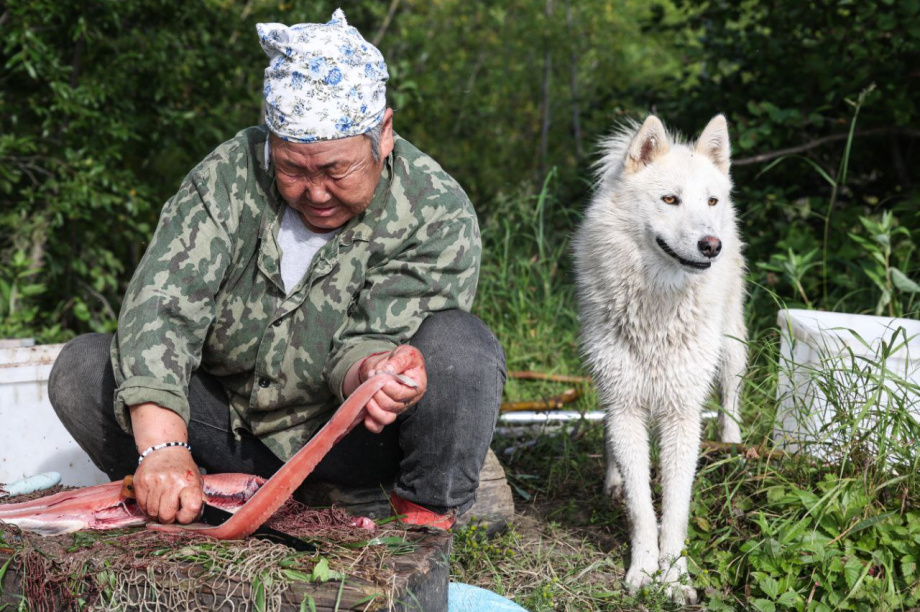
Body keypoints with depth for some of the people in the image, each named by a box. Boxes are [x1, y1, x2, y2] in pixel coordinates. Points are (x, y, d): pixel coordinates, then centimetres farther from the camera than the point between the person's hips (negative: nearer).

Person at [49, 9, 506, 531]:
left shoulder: (438, 212, -17)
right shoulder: (231, 174, -12)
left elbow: (366, 342, -23)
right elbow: (162, 305, -23)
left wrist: (374, 373, -51)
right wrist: (162, 446, -40)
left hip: (354, 436, -2)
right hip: (233, 429, 3)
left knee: (458, 342, -30)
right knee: (82, 366, -16)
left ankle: (427, 517, -13)